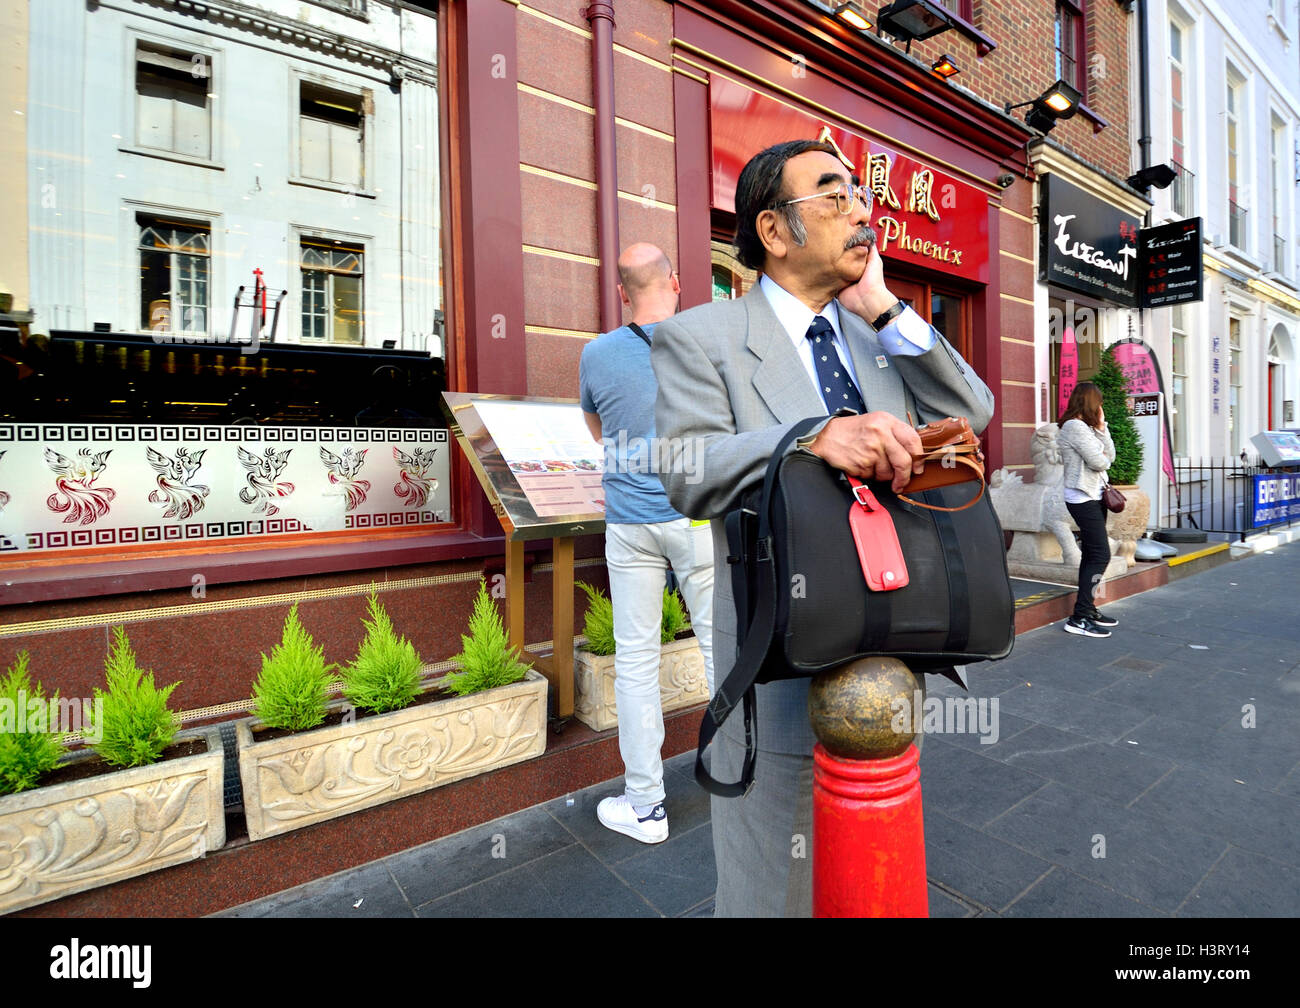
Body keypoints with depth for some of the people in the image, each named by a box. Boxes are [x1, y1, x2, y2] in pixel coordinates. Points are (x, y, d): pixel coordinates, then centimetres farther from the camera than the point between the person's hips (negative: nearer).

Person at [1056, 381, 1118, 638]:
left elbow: (1110, 456, 11)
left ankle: (1087, 609, 21)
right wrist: (1103, 457, 5)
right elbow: (1099, 462, -17)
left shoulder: (1085, 427, 18)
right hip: (1083, 498, -10)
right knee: (1100, 555, -12)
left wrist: (1101, 428, 5)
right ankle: (1079, 618, -11)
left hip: (1092, 497, 10)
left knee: (1091, 555, 13)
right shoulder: (1074, 426, -14)